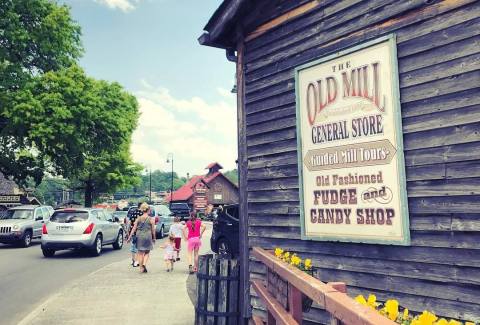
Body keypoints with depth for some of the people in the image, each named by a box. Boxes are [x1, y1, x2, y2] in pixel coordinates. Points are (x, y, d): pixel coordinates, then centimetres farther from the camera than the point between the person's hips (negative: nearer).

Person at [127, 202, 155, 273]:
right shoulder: (151, 219, -4)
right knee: (147, 253, 12)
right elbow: (153, 230, 0)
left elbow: (134, 229, 0)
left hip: (139, 236, 2)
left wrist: (129, 237, 6)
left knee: (140, 253, 11)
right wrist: (154, 238, 12)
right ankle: (144, 264, -10)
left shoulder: (138, 219, 1)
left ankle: (141, 268, 15)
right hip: (147, 236, -2)